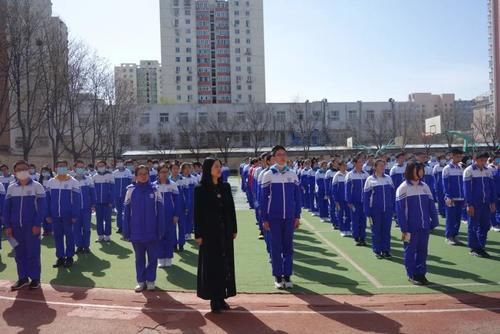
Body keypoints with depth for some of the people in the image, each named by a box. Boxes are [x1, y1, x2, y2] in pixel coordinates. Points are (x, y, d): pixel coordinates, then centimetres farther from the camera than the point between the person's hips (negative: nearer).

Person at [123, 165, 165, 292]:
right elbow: (126, 211, 1)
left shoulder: (155, 190, -3)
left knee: (153, 257, 9)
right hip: (136, 231, 1)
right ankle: (141, 281, 25)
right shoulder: (131, 190, -2)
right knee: (139, 258, 13)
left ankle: (150, 280, 24)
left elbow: (160, 211, -2)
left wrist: (161, 229, -6)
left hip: (152, 231, 0)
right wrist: (126, 231, 0)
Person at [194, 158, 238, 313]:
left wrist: (234, 229, 6)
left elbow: (231, 209, 9)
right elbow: (197, 212, -7)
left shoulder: (226, 187, 7)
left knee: (225, 264, 8)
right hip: (209, 232, -4)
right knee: (212, 265, 1)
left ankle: (222, 296, 19)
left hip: (225, 231, 5)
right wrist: (198, 234, -11)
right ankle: (214, 299, 11)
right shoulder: (200, 189, -6)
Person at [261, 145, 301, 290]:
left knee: (288, 246, 7)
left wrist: (297, 216, 4)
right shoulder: (268, 175, -2)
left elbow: (297, 197, 8)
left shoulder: (293, 175, 4)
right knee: (276, 246, 4)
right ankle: (278, 276, 15)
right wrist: (264, 219, -3)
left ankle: (287, 275, 17)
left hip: (289, 217, 2)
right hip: (274, 217, -2)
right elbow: (264, 198, -1)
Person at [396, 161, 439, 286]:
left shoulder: (425, 187, 9)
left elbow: (431, 206, 11)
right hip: (411, 227, -5)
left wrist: (434, 223, 5)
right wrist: (404, 229, -13)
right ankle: (412, 275, 15)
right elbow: (400, 210, -10)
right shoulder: (403, 188, -7)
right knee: (410, 251, 4)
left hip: (424, 226, 5)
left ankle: (421, 273, 21)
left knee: (423, 250, 10)